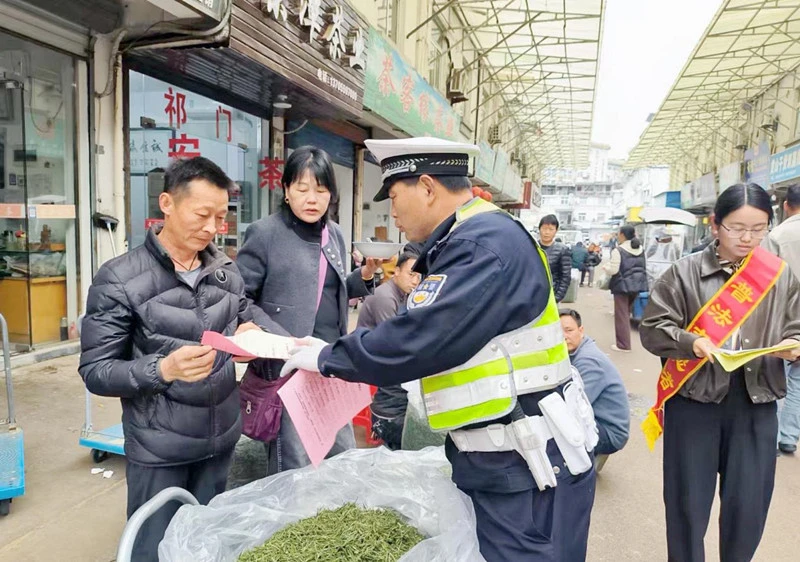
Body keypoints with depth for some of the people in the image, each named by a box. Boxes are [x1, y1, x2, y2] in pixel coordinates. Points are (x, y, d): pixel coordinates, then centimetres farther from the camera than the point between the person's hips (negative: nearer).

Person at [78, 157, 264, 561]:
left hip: (221, 438, 5)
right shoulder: (119, 280, -14)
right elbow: (95, 372, -13)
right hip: (159, 449, -4)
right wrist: (163, 369, -28)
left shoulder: (226, 270, 1)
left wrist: (249, 334, -11)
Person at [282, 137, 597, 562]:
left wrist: (327, 359, -12)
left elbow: (417, 339, -27)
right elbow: (431, 334, 12)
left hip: (525, 469, -9)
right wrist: (337, 352, 6)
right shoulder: (468, 242, 11)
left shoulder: (486, 244, -21)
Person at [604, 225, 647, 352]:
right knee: (627, 312, 18)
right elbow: (642, 267, 20)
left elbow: (613, 270, -16)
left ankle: (623, 345, 0)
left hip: (623, 285, -8)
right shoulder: (640, 249, 11)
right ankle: (625, 342, 23)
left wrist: (606, 266, 3)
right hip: (637, 284, 8)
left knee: (621, 315, -1)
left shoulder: (618, 250, -14)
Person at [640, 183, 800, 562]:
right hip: (694, 400, -2)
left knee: (748, 507, 11)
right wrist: (692, 342, -22)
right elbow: (652, 328, -5)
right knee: (688, 502, 10)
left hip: (756, 404, 3)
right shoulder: (685, 272, -5)